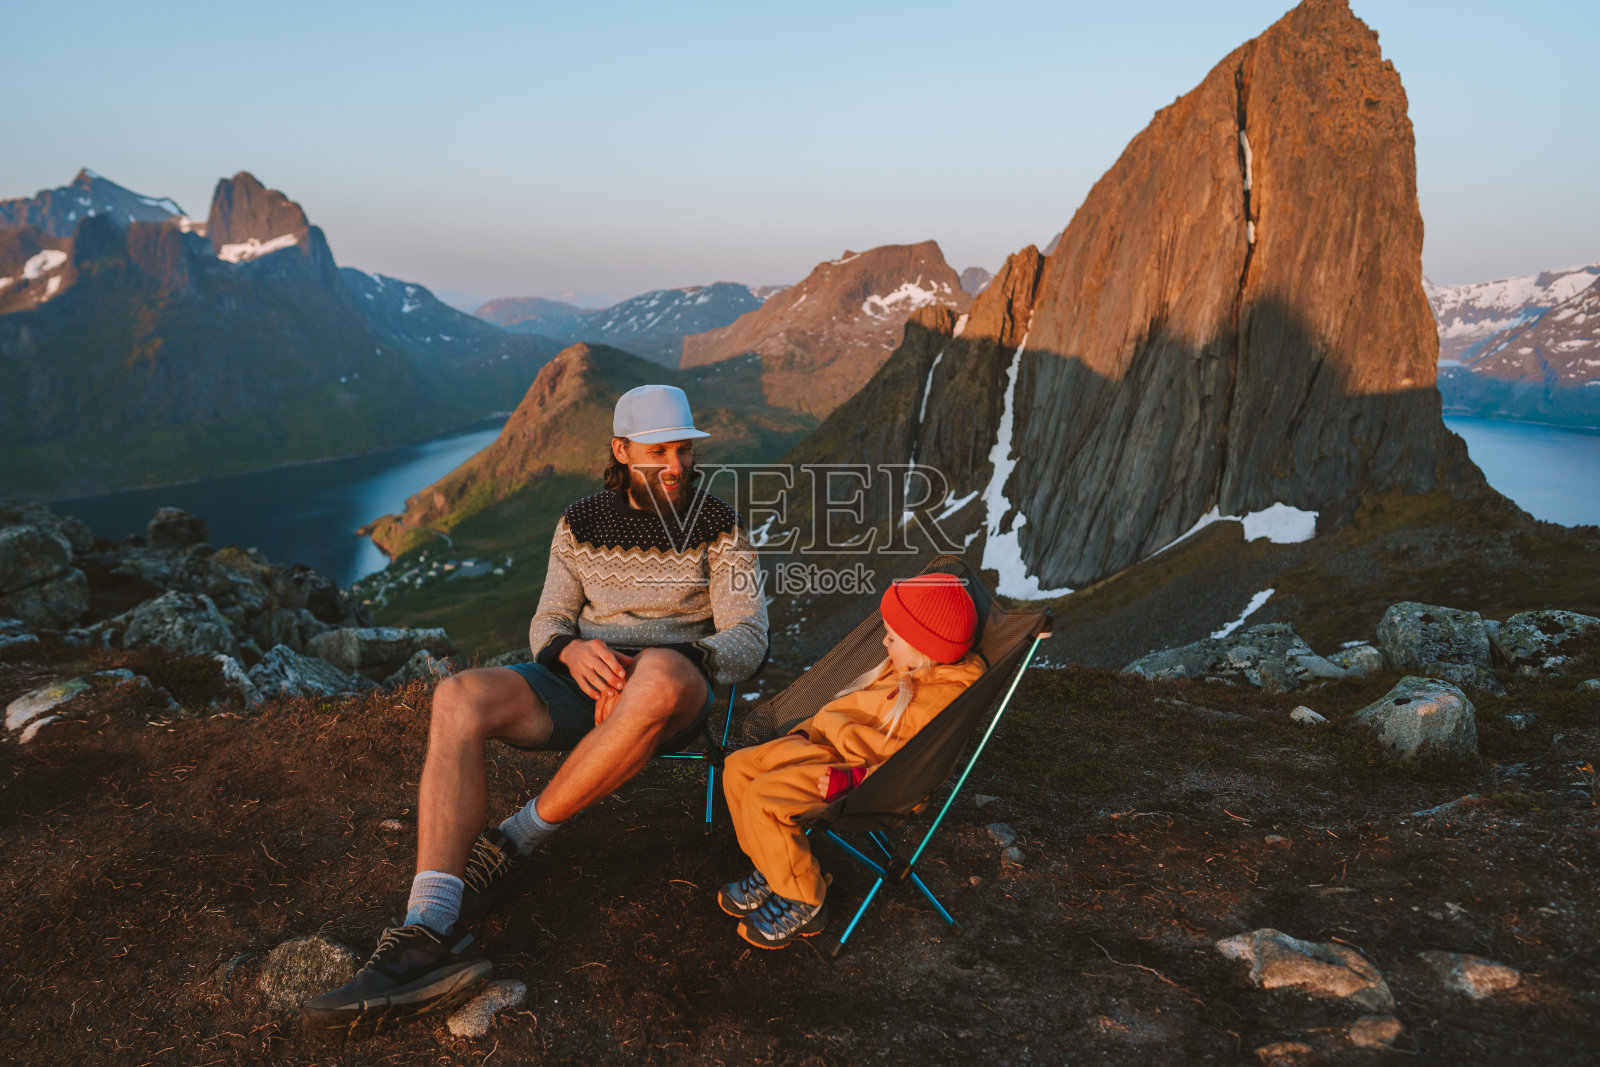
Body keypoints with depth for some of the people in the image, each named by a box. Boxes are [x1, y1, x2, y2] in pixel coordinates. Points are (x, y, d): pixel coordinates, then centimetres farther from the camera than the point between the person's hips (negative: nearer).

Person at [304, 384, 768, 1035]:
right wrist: (572, 651, -16)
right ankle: (428, 939, -36)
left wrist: (644, 672, -21)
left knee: (660, 674, -42)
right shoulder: (581, 524, 12)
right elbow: (547, 623, 11)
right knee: (460, 698, -26)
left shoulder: (720, 528, 3)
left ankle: (515, 841, -24)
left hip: (676, 690, -3)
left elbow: (748, 641, -4)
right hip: (582, 684, 3)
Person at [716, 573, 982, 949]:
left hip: (866, 774, -10)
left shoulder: (946, 697, -20)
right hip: (823, 745, 10)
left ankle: (802, 904, -7)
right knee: (739, 766, 2)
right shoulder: (903, 669, 11)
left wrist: (853, 779, -29)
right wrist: (804, 730, 14)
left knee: (764, 796, -25)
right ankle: (774, 870, 13)